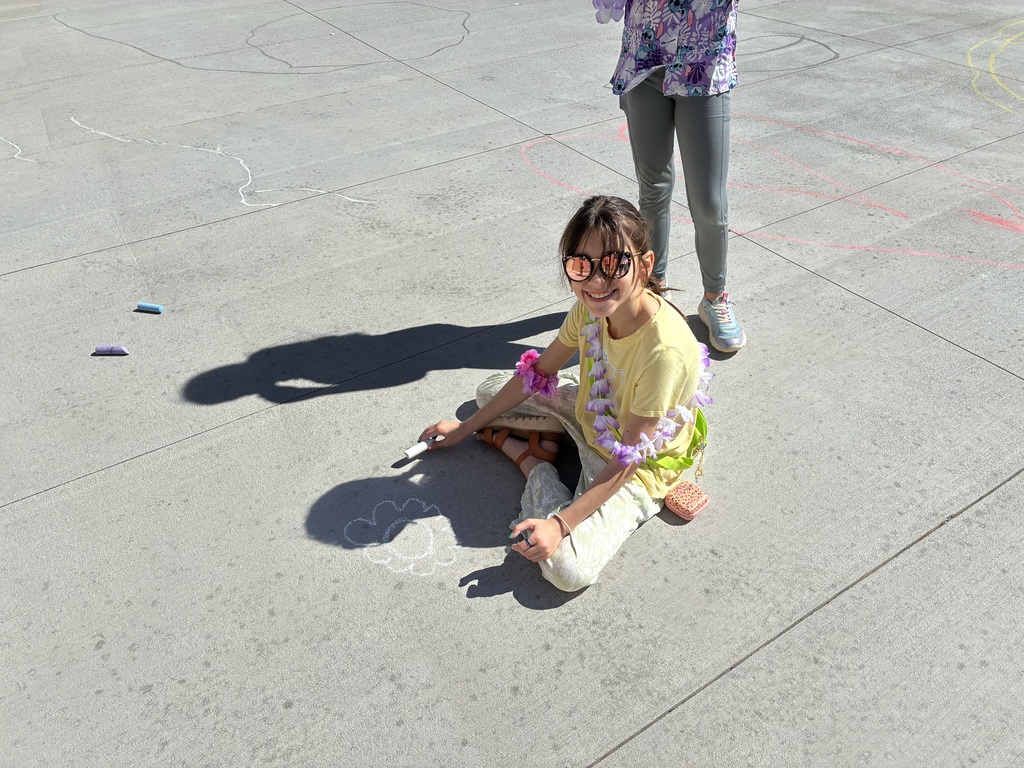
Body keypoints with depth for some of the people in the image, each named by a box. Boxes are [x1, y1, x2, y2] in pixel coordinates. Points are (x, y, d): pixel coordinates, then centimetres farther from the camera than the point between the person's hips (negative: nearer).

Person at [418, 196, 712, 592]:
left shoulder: (664, 348, -38)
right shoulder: (593, 306, -17)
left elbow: (629, 458, -31)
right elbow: (539, 372, -3)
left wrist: (560, 524, -33)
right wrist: (466, 427, 2)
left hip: (639, 467, -5)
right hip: (591, 415, 6)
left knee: (569, 568, -25)